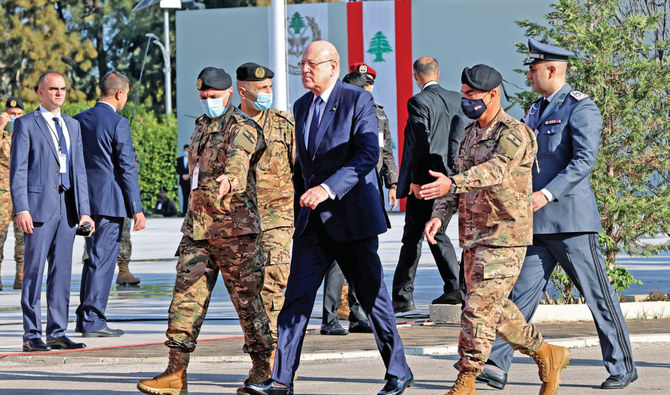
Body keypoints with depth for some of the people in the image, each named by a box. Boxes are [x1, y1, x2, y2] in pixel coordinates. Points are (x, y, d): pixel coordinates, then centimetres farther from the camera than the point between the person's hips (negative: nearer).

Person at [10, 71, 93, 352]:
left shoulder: (73, 126, 17)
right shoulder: (26, 124, 0)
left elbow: (79, 170, 15)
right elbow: (18, 170, -5)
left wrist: (84, 211, 8)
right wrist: (21, 209, -15)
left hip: (67, 206, 6)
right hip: (39, 205, -6)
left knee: (62, 271, 7)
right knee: (34, 270, -4)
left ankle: (57, 333, 12)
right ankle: (31, 336, -1)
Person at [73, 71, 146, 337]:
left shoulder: (78, 121, 9)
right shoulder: (118, 124, -11)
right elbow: (127, 168, -13)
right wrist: (137, 209, -9)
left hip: (85, 201, 7)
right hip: (110, 201, -7)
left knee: (94, 258, 17)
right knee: (103, 260, -3)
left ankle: (84, 318, 19)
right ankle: (93, 322, -3)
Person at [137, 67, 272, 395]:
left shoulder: (242, 129, -10)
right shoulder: (201, 126, 16)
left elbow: (238, 163, -31)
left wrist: (229, 180, -51)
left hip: (234, 229, -7)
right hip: (197, 228, 7)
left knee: (247, 299, 2)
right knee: (186, 296, -2)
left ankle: (263, 368, 16)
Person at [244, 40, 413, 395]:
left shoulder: (357, 100, -7)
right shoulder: (301, 107, 14)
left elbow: (368, 154, -17)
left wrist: (328, 188, -27)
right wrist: (299, 210, 19)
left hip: (351, 217, -6)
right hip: (313, 220, 6)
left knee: (372, 296, 2)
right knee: (297, 295, -4)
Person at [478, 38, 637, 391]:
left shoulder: (581, 109, -7)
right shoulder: (536, 110, 19)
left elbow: (585, 160, -18)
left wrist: (548, 193, -25)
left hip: (571, 219, -7)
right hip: (537, 223, 7)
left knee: (598, 295, 0)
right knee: (522, 291, 0)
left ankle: (622, 367, 9)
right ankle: (496, 365, -6)